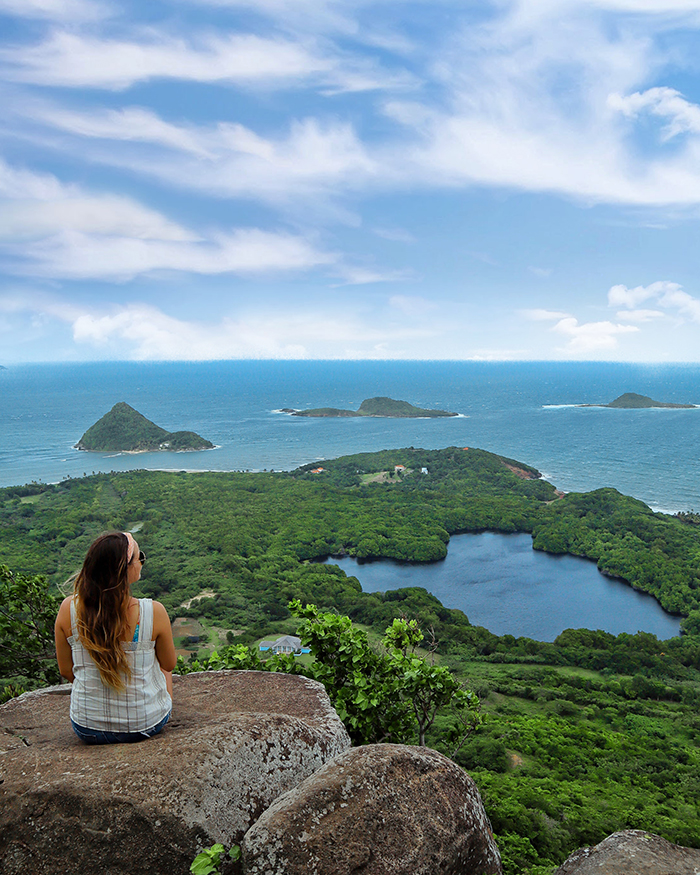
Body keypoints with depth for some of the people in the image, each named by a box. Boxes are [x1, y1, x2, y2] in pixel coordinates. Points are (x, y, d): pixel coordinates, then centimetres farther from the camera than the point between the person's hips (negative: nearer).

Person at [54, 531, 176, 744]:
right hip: (146, 726, -2)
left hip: (86, 729, 2)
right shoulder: (154, 612, -25)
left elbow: (66, 671, -3)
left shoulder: (68, 609, -16)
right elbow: (169, 665, -7)